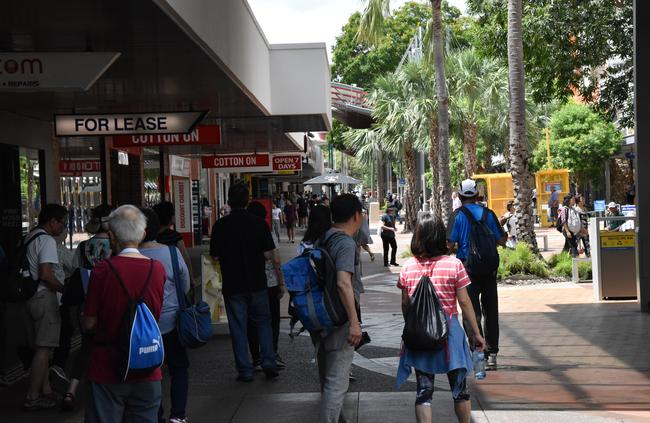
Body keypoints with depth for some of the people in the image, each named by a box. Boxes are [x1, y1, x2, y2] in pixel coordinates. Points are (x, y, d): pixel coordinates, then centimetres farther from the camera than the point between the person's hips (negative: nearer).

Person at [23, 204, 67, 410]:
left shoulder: (28, 238, 16)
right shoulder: (47, 240, -13)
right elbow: (46, 275, -21)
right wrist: (64, 288, -8)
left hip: (29, 296, 9)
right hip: (44, 297, -9)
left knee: (41, 347, 14)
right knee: (43, 348, -5)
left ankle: (46, 391, 18)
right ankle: (32, 398, -4)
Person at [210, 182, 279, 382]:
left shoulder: (220, 225, -8)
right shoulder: (259, 223, -6)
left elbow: (215, 256, -4)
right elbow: (269, 254, -6)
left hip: (232, 285, -1)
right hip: (257, 283, 1)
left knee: (238, 327, 7)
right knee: (263, 322, 16)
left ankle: (245, 370, 8)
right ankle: (268, 362, 6)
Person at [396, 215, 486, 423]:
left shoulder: (408, 267, -3)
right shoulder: (454, 265, -10)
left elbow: (405, 304, 3)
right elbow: (464, 302, -7)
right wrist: (475, 333, 2)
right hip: (448, 330, -2)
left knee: (424, 390, 8)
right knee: (459, 387, 14)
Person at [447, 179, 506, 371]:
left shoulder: (458, 215, -6)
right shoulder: (488, 213, 2)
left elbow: (450, 244, -10)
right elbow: (501, 241, 3)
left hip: (467, 266, -3)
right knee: (490, 311, 11)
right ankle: (492, 353, 15)